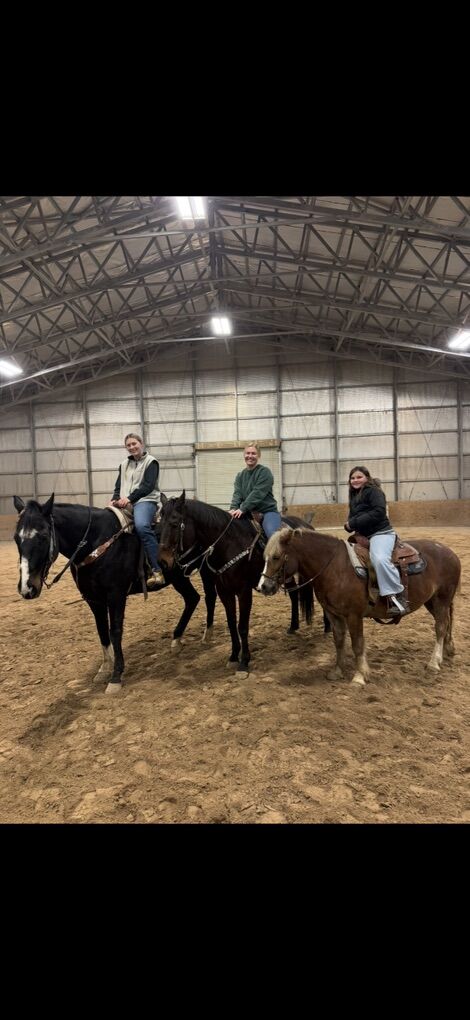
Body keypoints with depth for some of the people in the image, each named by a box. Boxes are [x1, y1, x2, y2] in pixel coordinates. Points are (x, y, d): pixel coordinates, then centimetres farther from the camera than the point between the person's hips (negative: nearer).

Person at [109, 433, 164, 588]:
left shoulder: (151, 462, 2)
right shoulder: (124, 464, 22)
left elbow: (148, 486, -10)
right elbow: (118, 486, 19)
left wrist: (129, 498, -20)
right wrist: (114, 499, -2)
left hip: (145, 500, -7)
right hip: (125, 503, 7)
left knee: (141, 526, -36)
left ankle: (157, 571, -37)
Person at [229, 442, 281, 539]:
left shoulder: (264, 472, -5)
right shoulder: (240, 475, 15)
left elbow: (258, 493, -16)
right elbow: (237, 494, 1)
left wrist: (243, 509, -25)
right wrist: (234, 508, -20)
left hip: (267, 510, -6)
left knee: (273, 534, -30)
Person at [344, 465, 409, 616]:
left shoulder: (373, 491, -6)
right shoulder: (354, 496, 20)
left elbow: (379, 512, -20)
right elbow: (353, 518, 22)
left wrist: (354, 522, -19)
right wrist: (349, 525, -3)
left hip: (381, 533, -10)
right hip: (363, 536, 10)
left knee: (380, 559, -36)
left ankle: (397, 599, -32)